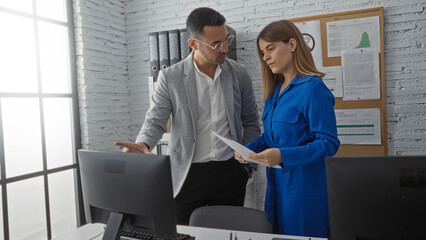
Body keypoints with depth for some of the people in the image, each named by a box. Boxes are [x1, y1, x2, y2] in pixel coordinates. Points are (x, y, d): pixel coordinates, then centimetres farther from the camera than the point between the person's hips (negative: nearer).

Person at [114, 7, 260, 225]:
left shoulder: (239, 74, 1)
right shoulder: (170, 78, -6)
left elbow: (250, 121, 10)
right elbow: (155, 121, -3)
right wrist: (143, 144, -24)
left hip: (230, 172, 2)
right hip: (187, 174, -2)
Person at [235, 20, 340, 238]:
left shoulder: (313, 89, -14)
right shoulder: (275, 91, 11)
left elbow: (329, 143, -17)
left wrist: (282, 156, -27)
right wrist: (247, 150, -2)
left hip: (303, 184, -7)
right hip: (276, 183, 7)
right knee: (276, 234, 17)